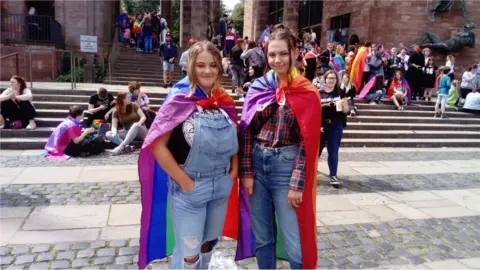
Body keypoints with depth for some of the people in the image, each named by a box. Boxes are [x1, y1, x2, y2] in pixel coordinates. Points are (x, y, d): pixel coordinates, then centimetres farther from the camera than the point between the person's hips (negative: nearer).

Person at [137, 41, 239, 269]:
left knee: (208, 245, 22)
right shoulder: (180, 99, -14)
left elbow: (234, 139, 16)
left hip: (221, 186, 5)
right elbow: (156, 144, -18)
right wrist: (184, 182, -16)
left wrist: (234, 170, 3)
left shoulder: (225, 101, 3)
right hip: (190, 188, -5)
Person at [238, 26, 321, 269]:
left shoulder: (307, 93, -4)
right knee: (261, 238, 16)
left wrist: (297, 184, -10)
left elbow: (307, 142, -7)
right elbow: (246, 131, 4)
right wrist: (246, 171, -2)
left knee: (294, 245, 3)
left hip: (287, 166, -3)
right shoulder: (258, 87, 4)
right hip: (256, 163, 4)